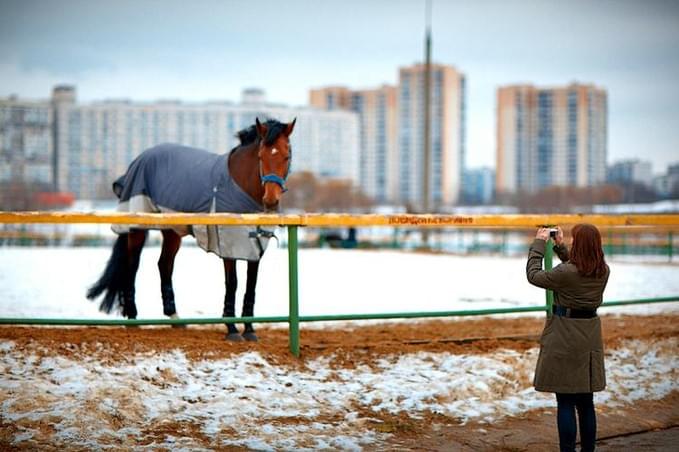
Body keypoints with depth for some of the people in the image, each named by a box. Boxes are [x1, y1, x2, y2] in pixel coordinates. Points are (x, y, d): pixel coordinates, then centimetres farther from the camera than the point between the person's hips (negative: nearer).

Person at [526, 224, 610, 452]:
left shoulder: (566, 272, -20)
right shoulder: (603, 272, 0)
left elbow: (533, 275, -5)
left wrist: (539, 243, 3)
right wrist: (559, 246, 22)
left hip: (565, 337, -6)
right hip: (590, 337, 6)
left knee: (565, 403, -1)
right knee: (586, 401, 14)